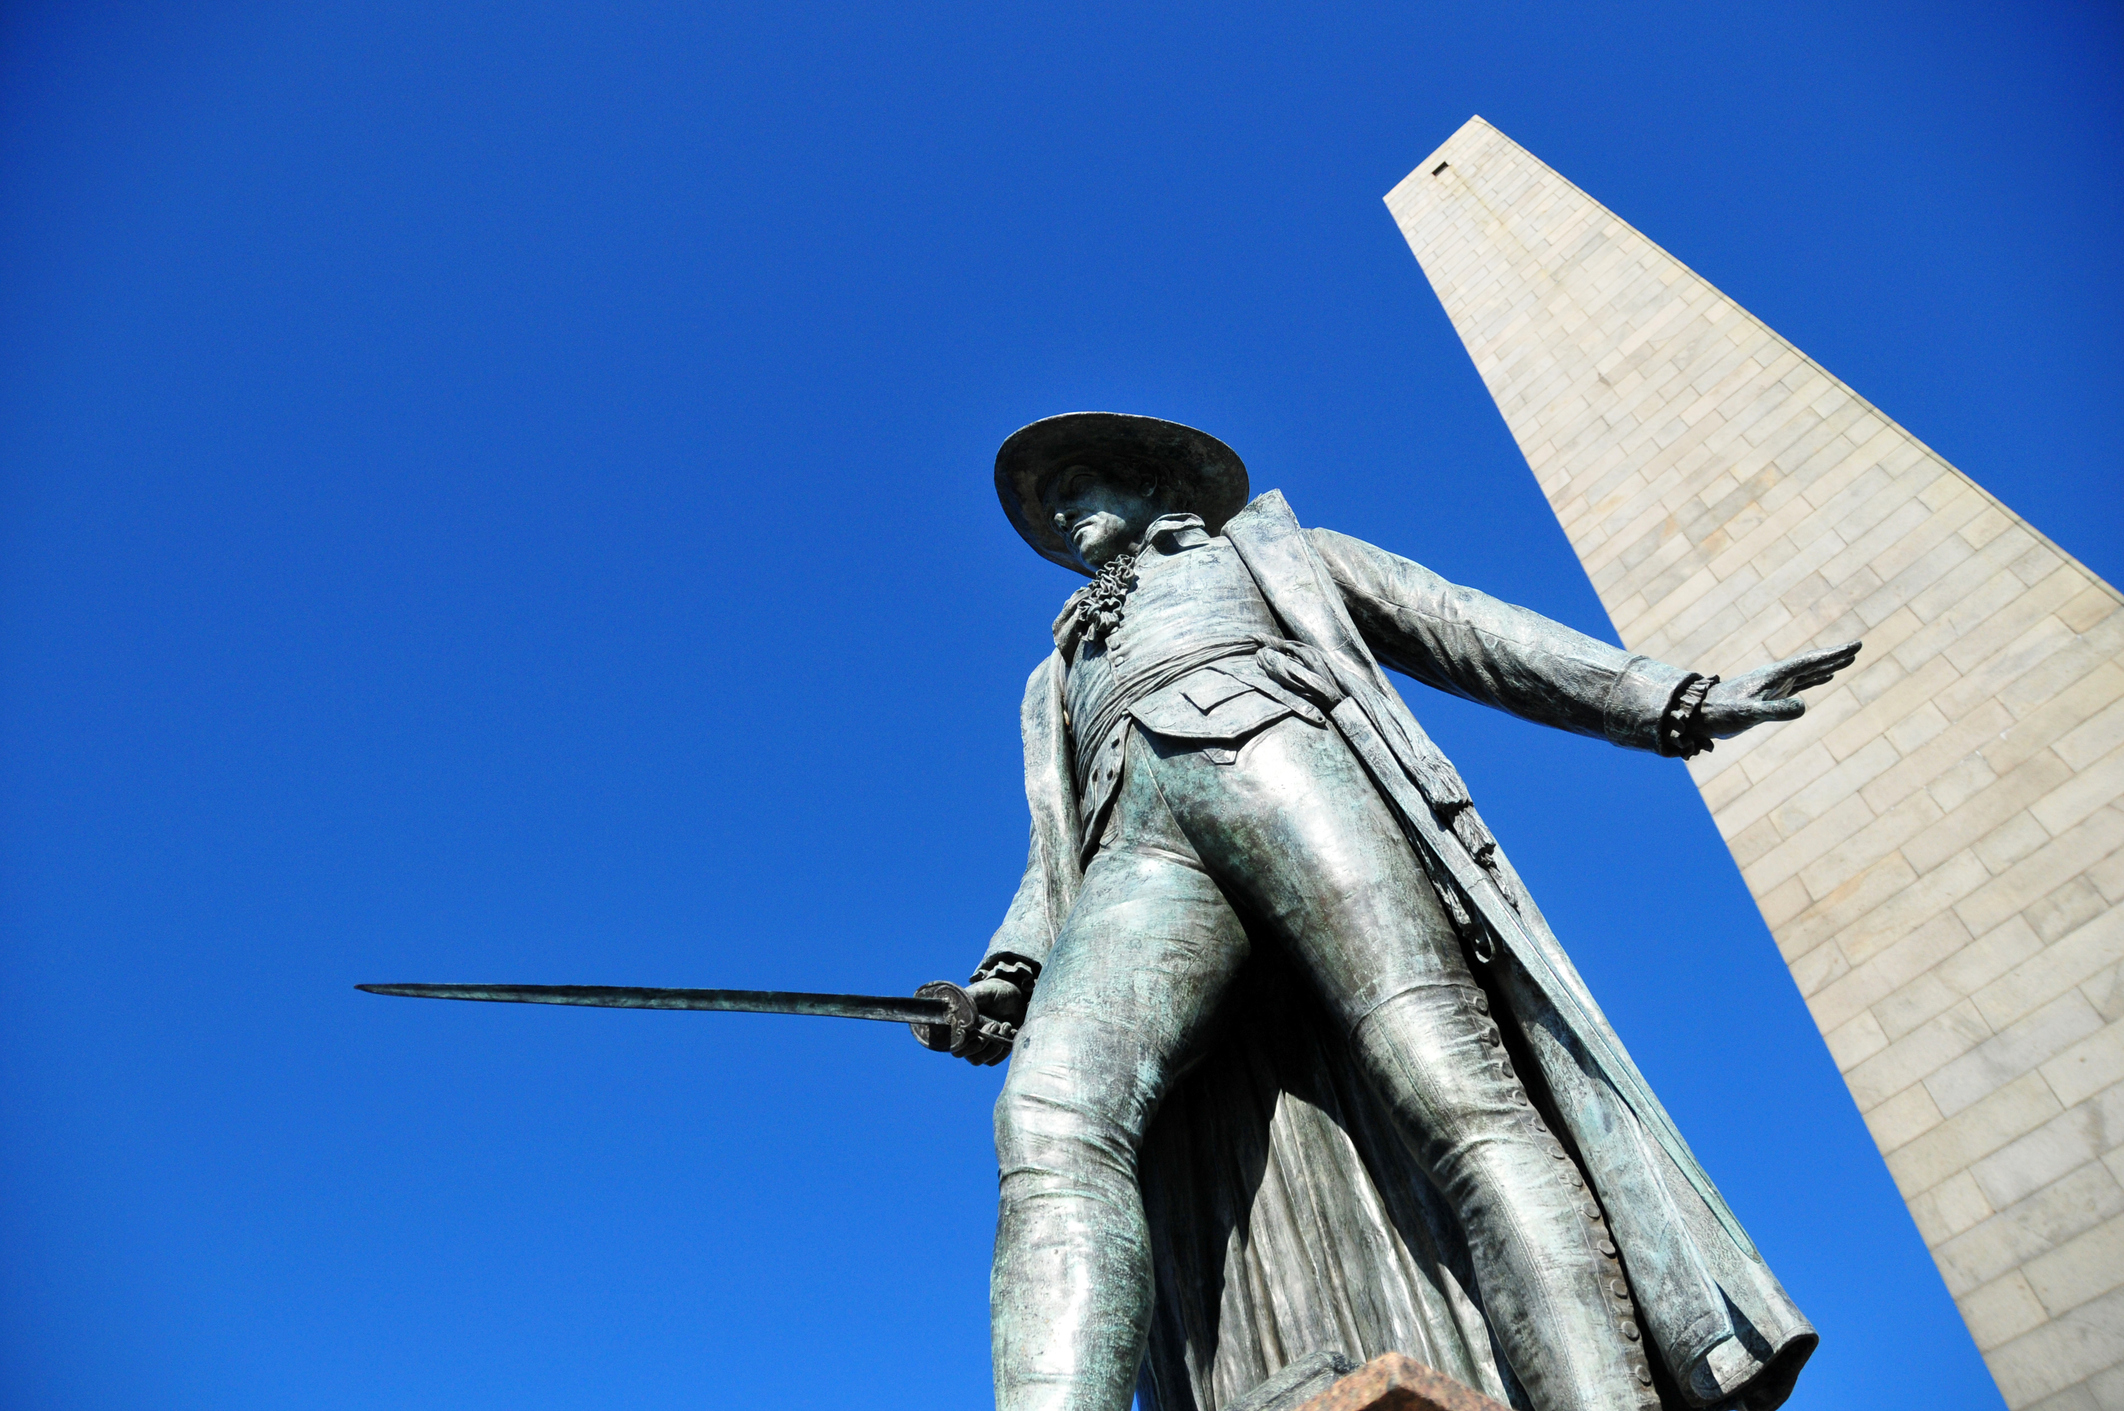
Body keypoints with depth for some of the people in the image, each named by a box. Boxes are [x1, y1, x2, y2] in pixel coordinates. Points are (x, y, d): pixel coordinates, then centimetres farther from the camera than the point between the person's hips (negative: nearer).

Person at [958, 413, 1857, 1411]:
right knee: (1049, 1122, -28)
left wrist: (1668, 699, 13)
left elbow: (1462, 631, 25)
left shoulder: (1267, 541, 35)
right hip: (1134, 853, 2)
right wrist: (1006, 973, 6)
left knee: (1457, 1094, -25)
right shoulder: (1059, 677, 42)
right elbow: (1051, 855, 29)